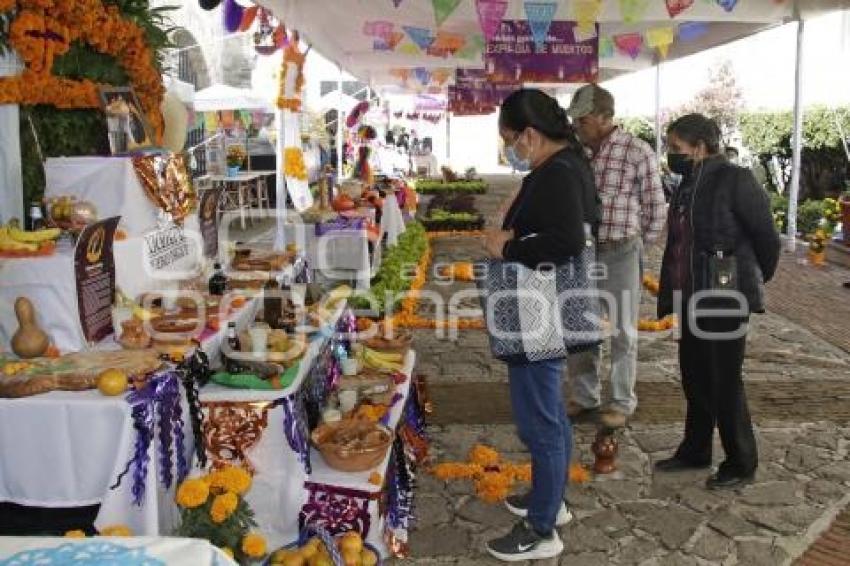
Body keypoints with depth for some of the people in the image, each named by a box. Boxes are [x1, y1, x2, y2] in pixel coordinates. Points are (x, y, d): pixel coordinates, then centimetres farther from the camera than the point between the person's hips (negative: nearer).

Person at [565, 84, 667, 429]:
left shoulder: (638, 152, -11)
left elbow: (656, 208, -4)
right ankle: (585, 397, 29)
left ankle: (622, 402, 23)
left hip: (620, 255, -5)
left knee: (621, 332, 8)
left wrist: (638, 245, 2)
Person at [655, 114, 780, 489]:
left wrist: (756, 280, 7)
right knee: (694, 378, 17)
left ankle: (741, 465, 18)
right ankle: (695, 452, 33)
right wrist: (671, 293, 14)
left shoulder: (734, 180, -14)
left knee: (724, 383, 1)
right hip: (693, 299, 8)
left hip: (725, 300, -8)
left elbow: (767, 237, -8)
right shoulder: (689, 185, 11)